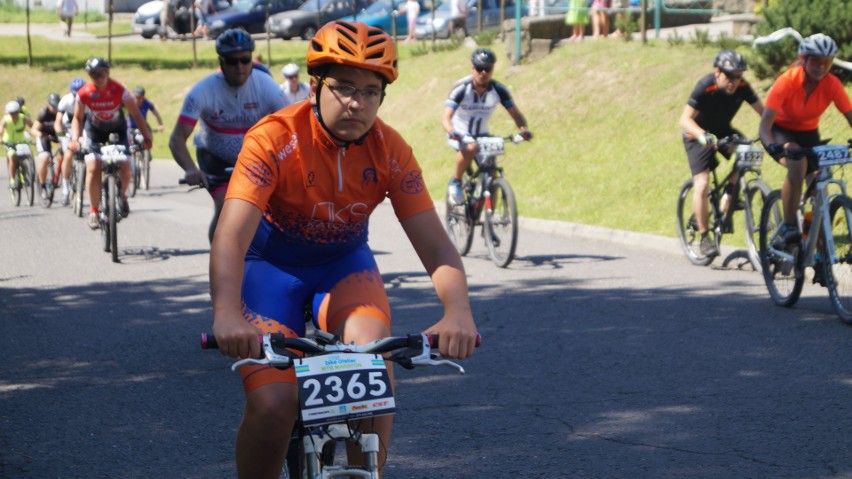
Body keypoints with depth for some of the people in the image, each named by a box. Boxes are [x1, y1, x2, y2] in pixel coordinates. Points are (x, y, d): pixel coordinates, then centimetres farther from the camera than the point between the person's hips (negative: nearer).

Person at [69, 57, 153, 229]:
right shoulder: (84, 94, -20)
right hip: (94, 132, 0)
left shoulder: (119, 90, -24)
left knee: (125, 167, -17)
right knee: (93, 168, -18)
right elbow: (77, 118, -7)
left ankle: (122, 195, 16)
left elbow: (136, 114, -19)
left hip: (117, 130, 0)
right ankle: (94, 211, -8)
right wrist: (75, 139, -23)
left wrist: (147, 137, -27)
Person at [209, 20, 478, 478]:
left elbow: (435, 246, -19)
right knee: (273, 405, -21)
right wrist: (227, 314, -55)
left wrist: (457, 312, -39)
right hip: (270, 265, -2)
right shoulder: (274, 140, -27)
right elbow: (231, 235, -37)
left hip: (344, 263, 3)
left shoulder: (390, 151, -16)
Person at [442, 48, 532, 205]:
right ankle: (455, 182, -14)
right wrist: (452, 132, -52)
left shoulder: (498, 90, -14)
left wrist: (523, 129, -36)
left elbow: (516, 114, -14)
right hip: (459, 135, -4)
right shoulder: (461, 88, -23)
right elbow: (446, 118, -30)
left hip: (482, 135, 4)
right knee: (470, 149, -37)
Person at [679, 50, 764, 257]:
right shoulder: (705, 87, -29)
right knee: (702, 184, -17)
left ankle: (729, 196, -2)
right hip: (698, 134, -5)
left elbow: (762, 111, -15)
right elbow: (685, 119, -33)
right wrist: (702, 135, -52)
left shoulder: (742, 87, -17)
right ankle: (704, 236, -5)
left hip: (722, 131, 5)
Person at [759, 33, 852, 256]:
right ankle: (789, 225, -27)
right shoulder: (787, 81, -28)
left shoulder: (831, 84, -18)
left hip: (808, 133, 4)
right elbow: (765, 122, -34)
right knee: (797, 161, -36)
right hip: (781, 131, -4)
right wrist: (772, 145, -53)